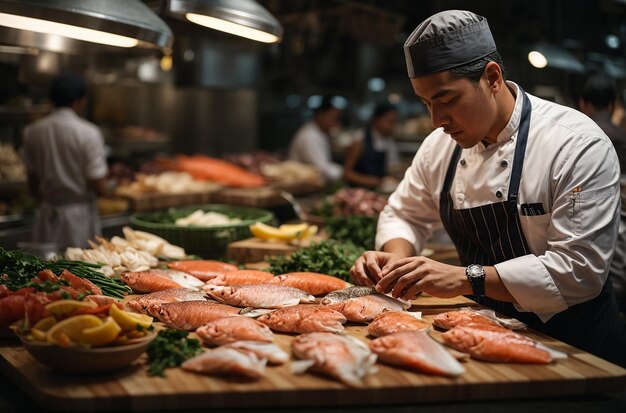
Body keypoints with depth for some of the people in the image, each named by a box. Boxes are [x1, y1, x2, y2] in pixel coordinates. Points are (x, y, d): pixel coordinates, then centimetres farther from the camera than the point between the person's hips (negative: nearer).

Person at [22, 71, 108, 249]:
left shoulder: (32, 131, -1)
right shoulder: (88, 133, -15)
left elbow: (33, 184, 8)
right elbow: (98, 187, -15)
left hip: (47, 215, 5)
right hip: (80, 214, -4)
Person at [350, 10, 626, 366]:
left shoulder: (578, 145, -19)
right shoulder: (440, 145, 1)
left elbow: (580, 270, -23)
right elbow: (404, 215, 14)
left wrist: (465, 279, -30)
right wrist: (396, 257, -10)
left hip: (576, 346, -5)